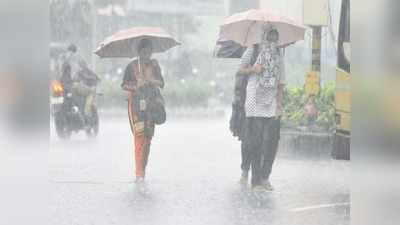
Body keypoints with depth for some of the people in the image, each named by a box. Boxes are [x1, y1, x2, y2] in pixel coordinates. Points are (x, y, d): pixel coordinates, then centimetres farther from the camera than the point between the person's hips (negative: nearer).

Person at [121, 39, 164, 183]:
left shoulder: (154, 64, 12)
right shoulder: (132, 66, 3)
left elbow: (161, 83, 9)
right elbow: (124, 85, 4)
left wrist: (151, 82, -10)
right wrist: (136, 87, -14)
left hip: (150, 104, 4)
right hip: (136, 104, -4)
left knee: (148, 136, 2)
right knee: (139, 136, -15)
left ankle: (143, 171, 12)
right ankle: (139, 173, -19)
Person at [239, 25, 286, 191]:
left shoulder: (279, 54, 13)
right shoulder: (252, 51, 4)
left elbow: (281, 82, 12)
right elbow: (242, 68, 11)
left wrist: (279, 103, 4)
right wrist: (253, 69, -11)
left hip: (272, 105, 3)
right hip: (255, 103, -3)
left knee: (271, 142, -3)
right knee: (255, 142, -4)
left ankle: (265, 177, 8)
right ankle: (256, 180, 1)